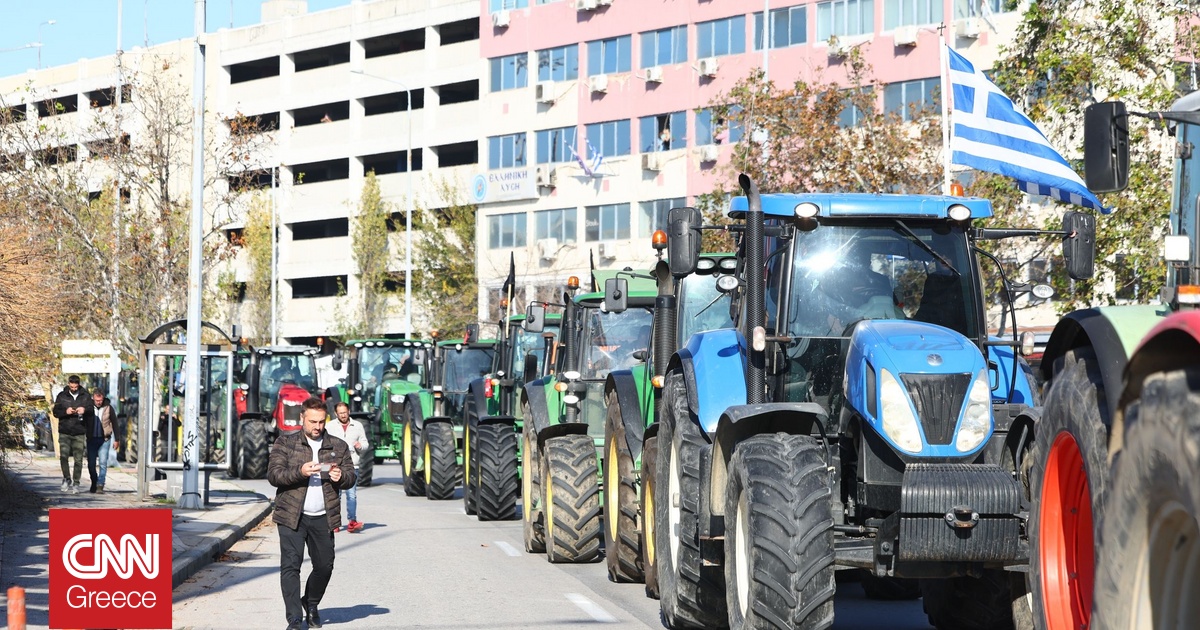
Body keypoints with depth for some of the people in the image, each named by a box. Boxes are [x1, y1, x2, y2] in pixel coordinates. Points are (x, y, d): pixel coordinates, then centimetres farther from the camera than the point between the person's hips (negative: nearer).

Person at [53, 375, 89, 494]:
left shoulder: (85, 396, 9)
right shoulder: (62, 396, 7)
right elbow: (55, 412, 5)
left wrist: (85, 410, -15)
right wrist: (66, 412, -15)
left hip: (79, 433, 0)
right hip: (65, 432, 0)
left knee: (78, 459, -1)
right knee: (63, 456, -13)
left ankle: (76, 483, 9)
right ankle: (67, 479, 7)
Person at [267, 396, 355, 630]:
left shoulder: (338, 447, 10)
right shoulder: (285, 443, 2)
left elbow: (351, 476, 10)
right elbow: (273, 475, -6)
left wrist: (341, 476, -13)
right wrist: (300, 473, -22)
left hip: (323, 518, 3)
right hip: (292, 517, -3)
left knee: (324, 565, 8)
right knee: (290, 565, -8)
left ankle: (311, 604, 35)